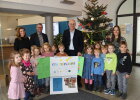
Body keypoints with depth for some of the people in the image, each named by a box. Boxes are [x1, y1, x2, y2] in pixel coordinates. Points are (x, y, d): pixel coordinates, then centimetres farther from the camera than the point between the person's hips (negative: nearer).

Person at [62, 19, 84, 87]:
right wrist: (64, 51, 0)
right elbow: (63, 42, 10)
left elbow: (81, 43, 2)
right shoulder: (65, 32, 11)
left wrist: (80, 51, -9)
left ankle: (78, 81, 12)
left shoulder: (79, 33, 5)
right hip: (68, 52, 2)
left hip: (76, 52, -1)